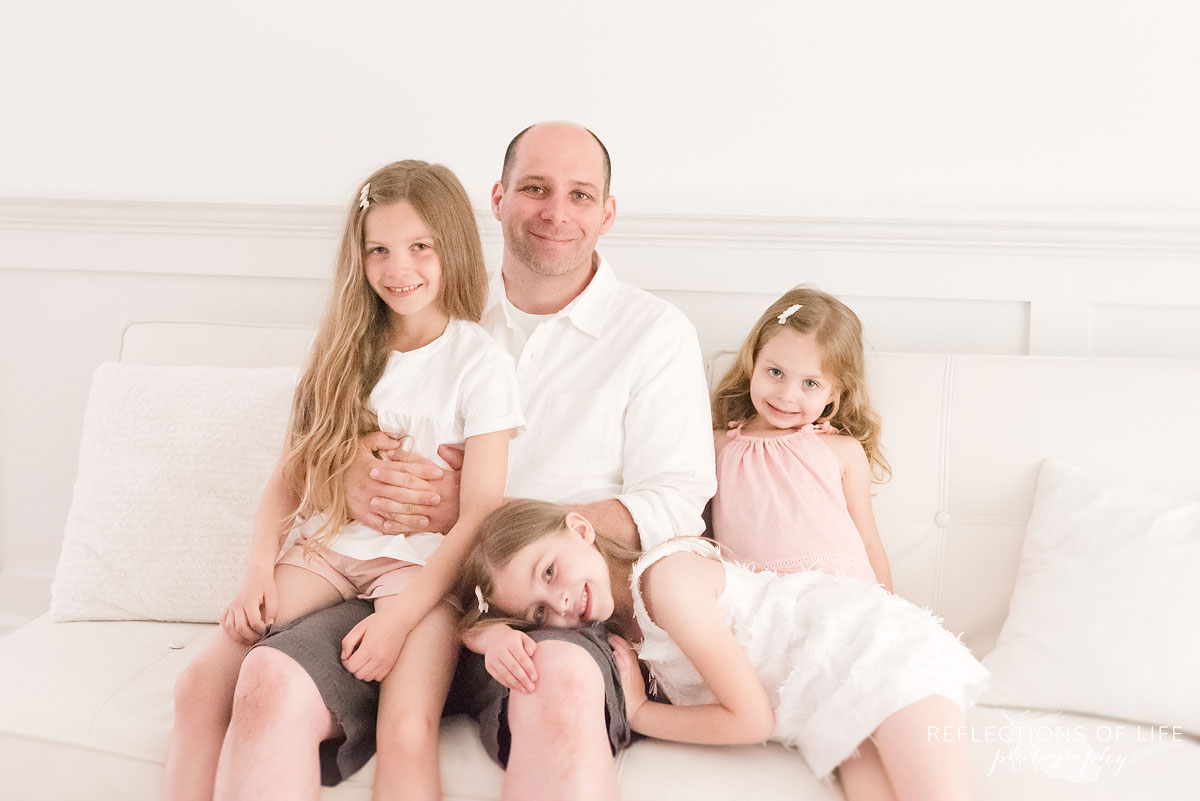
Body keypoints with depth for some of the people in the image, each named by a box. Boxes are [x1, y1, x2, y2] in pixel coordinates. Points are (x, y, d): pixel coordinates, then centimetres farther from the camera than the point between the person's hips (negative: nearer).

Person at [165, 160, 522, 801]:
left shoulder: (479, 363, -5)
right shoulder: (347, 351, 10)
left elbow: (480, 513, -9)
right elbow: (291, 472, 11)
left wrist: (402, 616, -17)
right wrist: (258, 570, -3)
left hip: (420, 562, -4)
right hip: (326, 546, 4)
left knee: (407, 734, -27)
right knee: (200, 687, -14)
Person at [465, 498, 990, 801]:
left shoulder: (668, 577, -21)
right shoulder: (615, 624, 4)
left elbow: (752, 719, -18)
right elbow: (479, 618, 12)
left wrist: (638, 713, -9)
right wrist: (501, 637, -9)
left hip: (874, 647, -7)